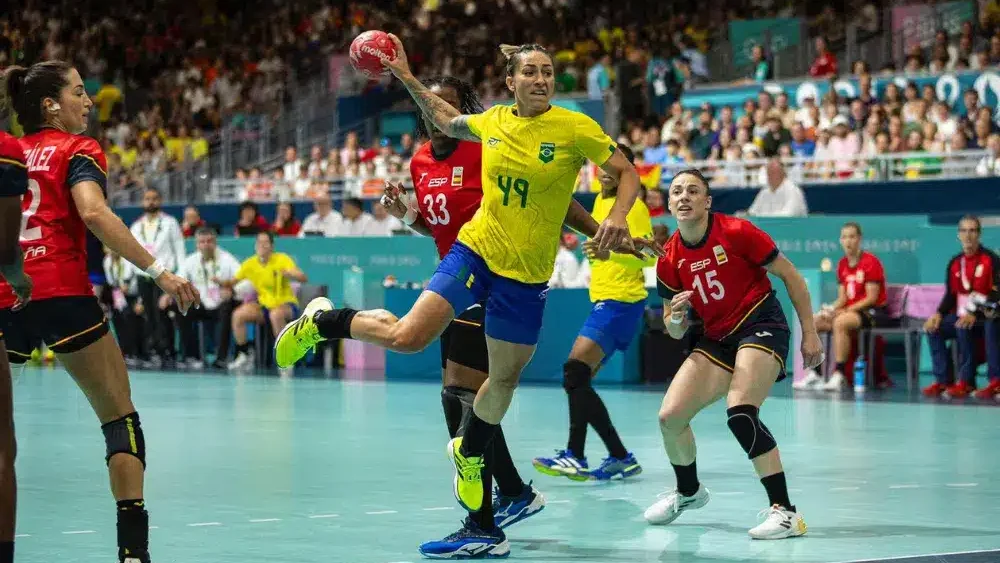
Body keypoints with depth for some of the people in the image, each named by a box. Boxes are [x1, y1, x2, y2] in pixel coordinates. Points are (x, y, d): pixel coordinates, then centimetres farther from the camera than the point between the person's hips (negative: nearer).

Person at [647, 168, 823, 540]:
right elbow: (675, 331, 8)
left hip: (761, 325, -6)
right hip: (717, 340, 6)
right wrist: (676, 317, -16)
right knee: (669, 416, -1)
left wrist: (810, 334, -6)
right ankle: (688, 491, 30)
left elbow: (790, 276, -5)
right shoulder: (669, 259, 1)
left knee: (739, 411, -29)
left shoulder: (735, 232, -14)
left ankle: (785, 512, -28)